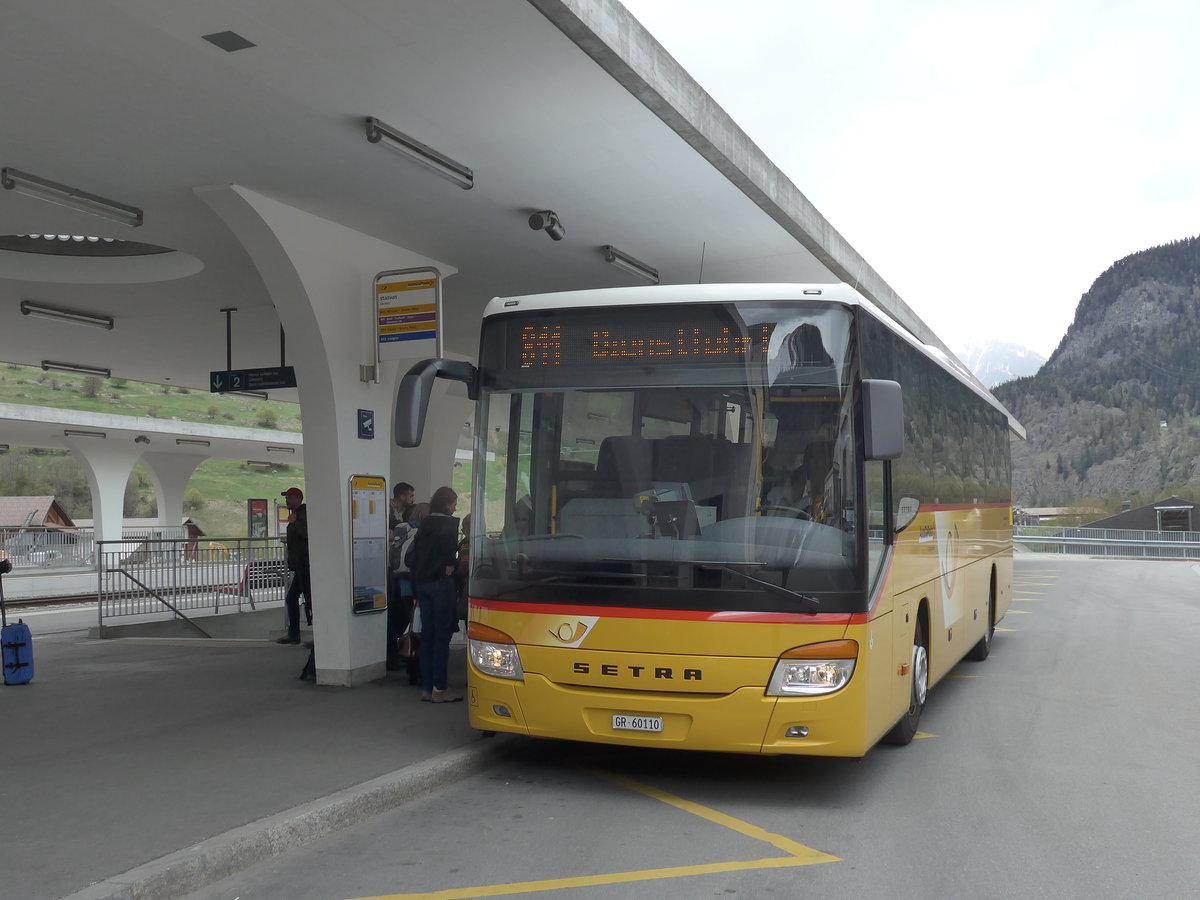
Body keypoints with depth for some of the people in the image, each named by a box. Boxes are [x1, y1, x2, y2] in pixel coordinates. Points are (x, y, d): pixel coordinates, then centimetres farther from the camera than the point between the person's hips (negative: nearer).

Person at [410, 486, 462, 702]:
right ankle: (440, 688, 0)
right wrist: (449, 566, -8)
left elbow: (414, 556, 12)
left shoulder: (424, 524, 12)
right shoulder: (449, 523, -6)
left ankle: (426, 688, 14)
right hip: (441, 583, -7)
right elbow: (448, 545, -24)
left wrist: (416, 589, 15)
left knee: (427, 634, 10)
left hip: (422, 582, 7)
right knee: (442, 635, -2)